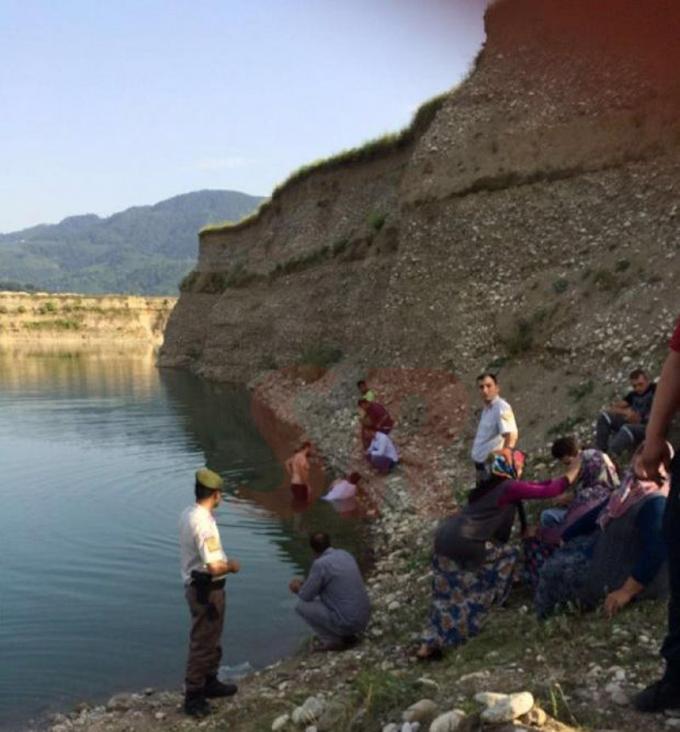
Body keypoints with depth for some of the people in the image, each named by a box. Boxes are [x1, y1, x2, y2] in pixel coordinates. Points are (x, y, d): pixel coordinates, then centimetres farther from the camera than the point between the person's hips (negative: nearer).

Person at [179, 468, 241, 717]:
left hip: (196, 585, 10)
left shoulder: (188, 515, 3)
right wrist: (231, 566, -11)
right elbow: (214, 567, -30)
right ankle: (193, 696, 14)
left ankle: (209, 682, 38)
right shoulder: (204, 524, -27)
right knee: (203, 643, 3)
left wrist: (224, 561, 12)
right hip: (206, 590, -10)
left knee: (211, 639, 23)